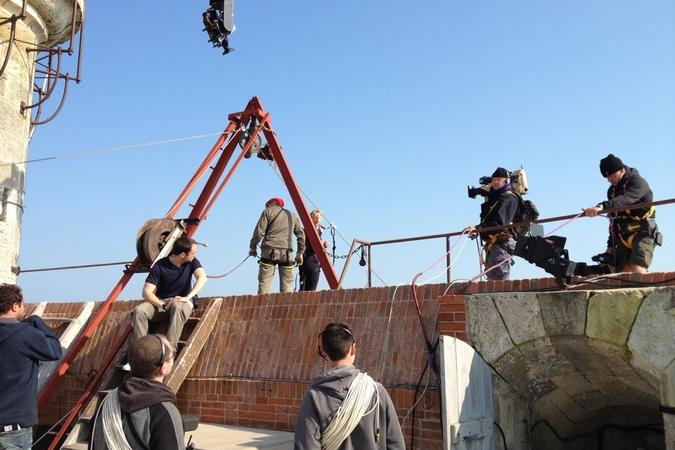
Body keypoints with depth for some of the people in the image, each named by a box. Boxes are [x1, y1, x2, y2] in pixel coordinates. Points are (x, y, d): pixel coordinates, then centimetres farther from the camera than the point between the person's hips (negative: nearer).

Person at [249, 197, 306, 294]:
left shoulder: (268, 212, 10)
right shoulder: (293, 216, 22)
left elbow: (259, 232, 0)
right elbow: (301, 235, 17)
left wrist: (252, 247, 9)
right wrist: (300, 253, 19)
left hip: (269, 251, -3)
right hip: (287, 253, 3)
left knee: (264, 283, -5)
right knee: (287, 284, 3)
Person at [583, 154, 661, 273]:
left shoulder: (638, 182, -8)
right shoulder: (612, 190, 16)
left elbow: (625, 200, -31)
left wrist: (602, 207, -48)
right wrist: (611, 245, 16)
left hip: (642, 234, -7)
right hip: (623, 238, 7)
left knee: (637, 272, -23)